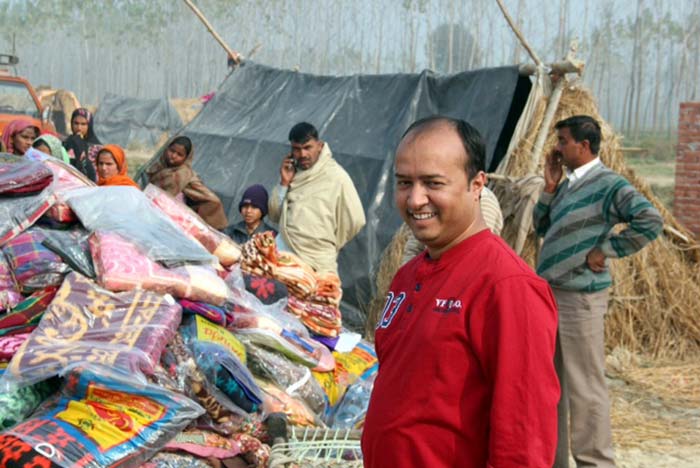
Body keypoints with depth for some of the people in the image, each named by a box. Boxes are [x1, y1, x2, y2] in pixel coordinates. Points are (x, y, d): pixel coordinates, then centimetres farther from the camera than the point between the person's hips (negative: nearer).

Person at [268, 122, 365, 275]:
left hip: (317, 264, -5)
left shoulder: (336, 177, -7)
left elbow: (354, 221, -4)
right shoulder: (291, 173, 11)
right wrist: (284, 183, -3)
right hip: (282, 256, 5)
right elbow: (275, 216, 10)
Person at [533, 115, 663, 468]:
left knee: (584, 385, -2)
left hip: (580, 297, -9)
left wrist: (605, 250, -17)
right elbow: (541, 228, 17)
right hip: (548, 294, 9)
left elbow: (651, 221, -22)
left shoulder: (608, 184, -13)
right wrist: (549, 187, 4)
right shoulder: (568, 184, 12)